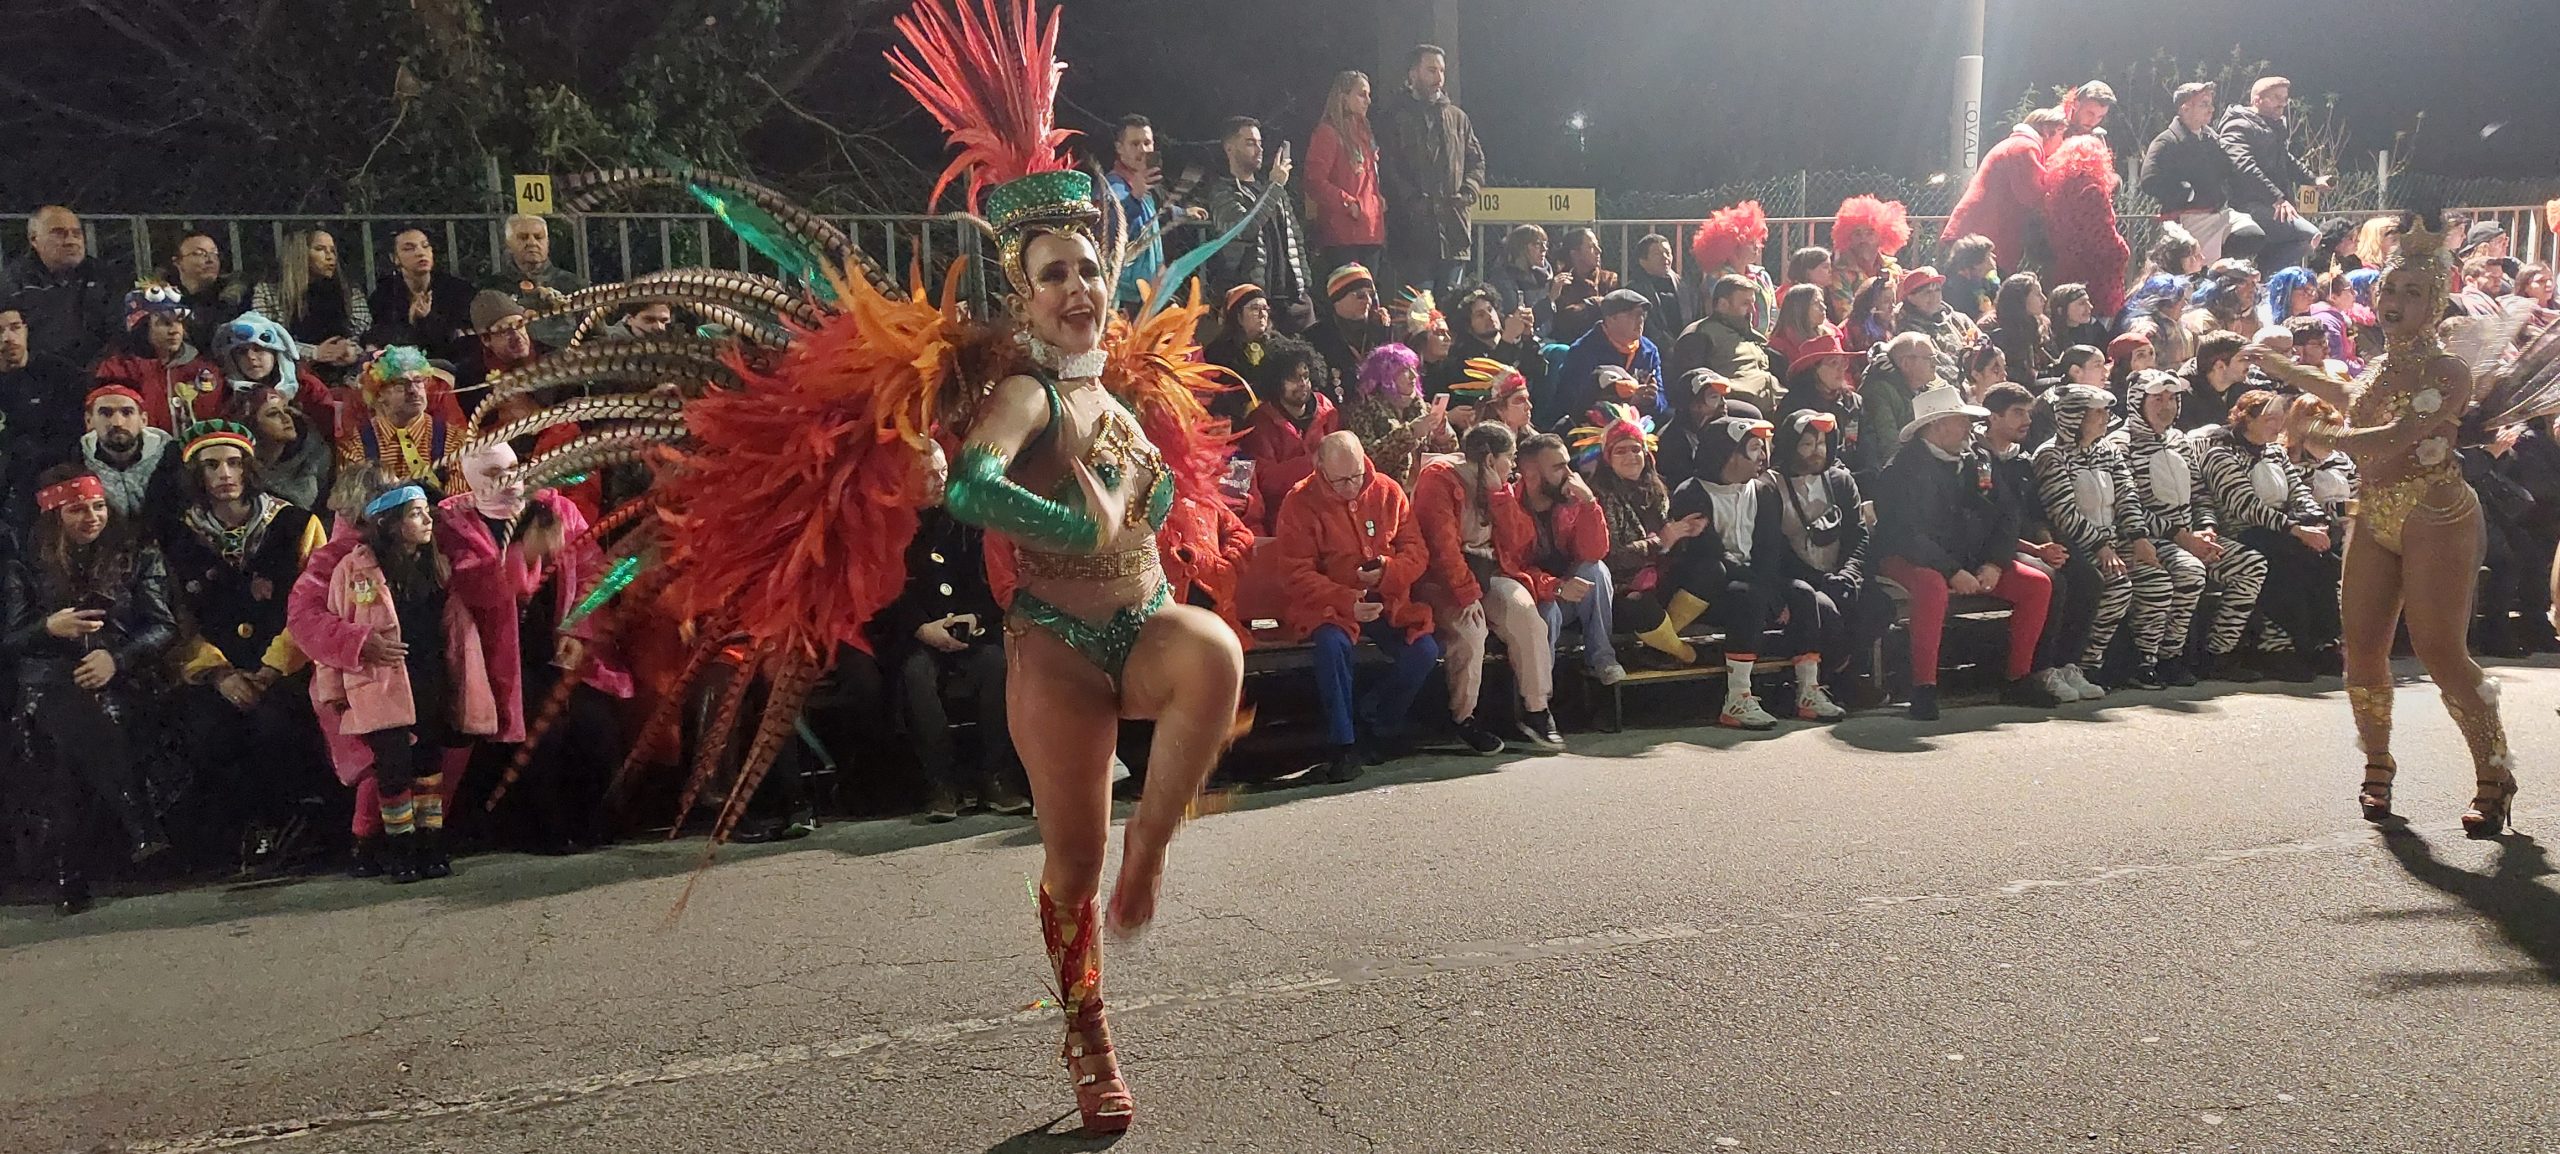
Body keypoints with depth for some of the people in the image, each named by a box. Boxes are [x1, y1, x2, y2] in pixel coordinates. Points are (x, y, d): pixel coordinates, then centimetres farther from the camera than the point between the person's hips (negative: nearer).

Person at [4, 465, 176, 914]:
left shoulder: (136, 554, 13)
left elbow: (162, 625, 4)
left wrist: (117, 657, -12)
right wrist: (49, 628, -11)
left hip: (120, 679, -2)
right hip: (50, 682, 2)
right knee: (75, 716, -28)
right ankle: (141, 827, -23)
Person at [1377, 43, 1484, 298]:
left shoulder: (1457, 117, 19)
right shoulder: (1395, 117, 4)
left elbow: (1476, 160, 19)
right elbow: (1386, 166, -4)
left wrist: (1468, 192, -1)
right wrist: (1413, 198, -16)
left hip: (1455, 228, 5)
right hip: (1414, 227, -4)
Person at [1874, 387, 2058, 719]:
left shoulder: (1978, 462, 9)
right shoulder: (1903, 469, -12)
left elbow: (2006, 518, 10)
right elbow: (1906, 535, -20)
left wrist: (1994, 565, -8)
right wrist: (1953, 572, -25)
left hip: (1973, 561, 7)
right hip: (1912, 561, -7)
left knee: (2038, 585, -7)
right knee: (1934, 586, -39)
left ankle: (2018, 680, 3)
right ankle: (1923, 689, -33)